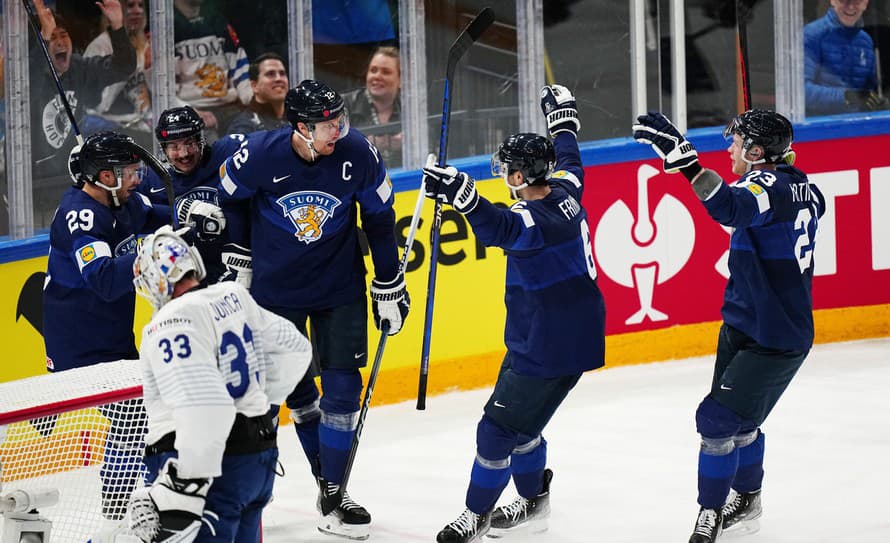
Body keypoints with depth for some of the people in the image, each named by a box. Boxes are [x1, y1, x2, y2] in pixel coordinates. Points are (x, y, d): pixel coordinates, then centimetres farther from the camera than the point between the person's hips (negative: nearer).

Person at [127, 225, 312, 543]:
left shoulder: (172, 323, -17)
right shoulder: (234, 297, 9)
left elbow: (202, 410, -27)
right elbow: (294, 349, 21)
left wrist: (179, 493, -28)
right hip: (260, 459, 9)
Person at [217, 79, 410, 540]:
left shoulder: (358, 155, -18)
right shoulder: (259, 155, -21)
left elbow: (379, 218, -3)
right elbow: (229, 199, 0)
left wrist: (389, 287, 2)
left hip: (340, 289, 1)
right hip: (276, 289, -1)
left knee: (342, 388, -3)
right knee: (295, 389, 8)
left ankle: (333, 494, 7)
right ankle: (327, 480, 26)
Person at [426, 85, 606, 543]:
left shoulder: (535, 218, -26)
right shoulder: (565, 192, 1)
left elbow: (499, 229, -48)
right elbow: (568, 162, 24)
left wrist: (462, 195, -63)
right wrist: (563, 121, 41)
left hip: (554, 347, -10)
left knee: (499, 427, -2)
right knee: (519, 422, 21)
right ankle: (533, 503, 35)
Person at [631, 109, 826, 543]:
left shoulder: (770, 184, -24)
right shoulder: (800, 186, 4)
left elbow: (732, 206, -47)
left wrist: (683, 160, -56)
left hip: (773, 340, -10)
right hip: (746, 326, 10)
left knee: (719, 419, -12)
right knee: (739, 420, 22)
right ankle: (746, 501, 40)